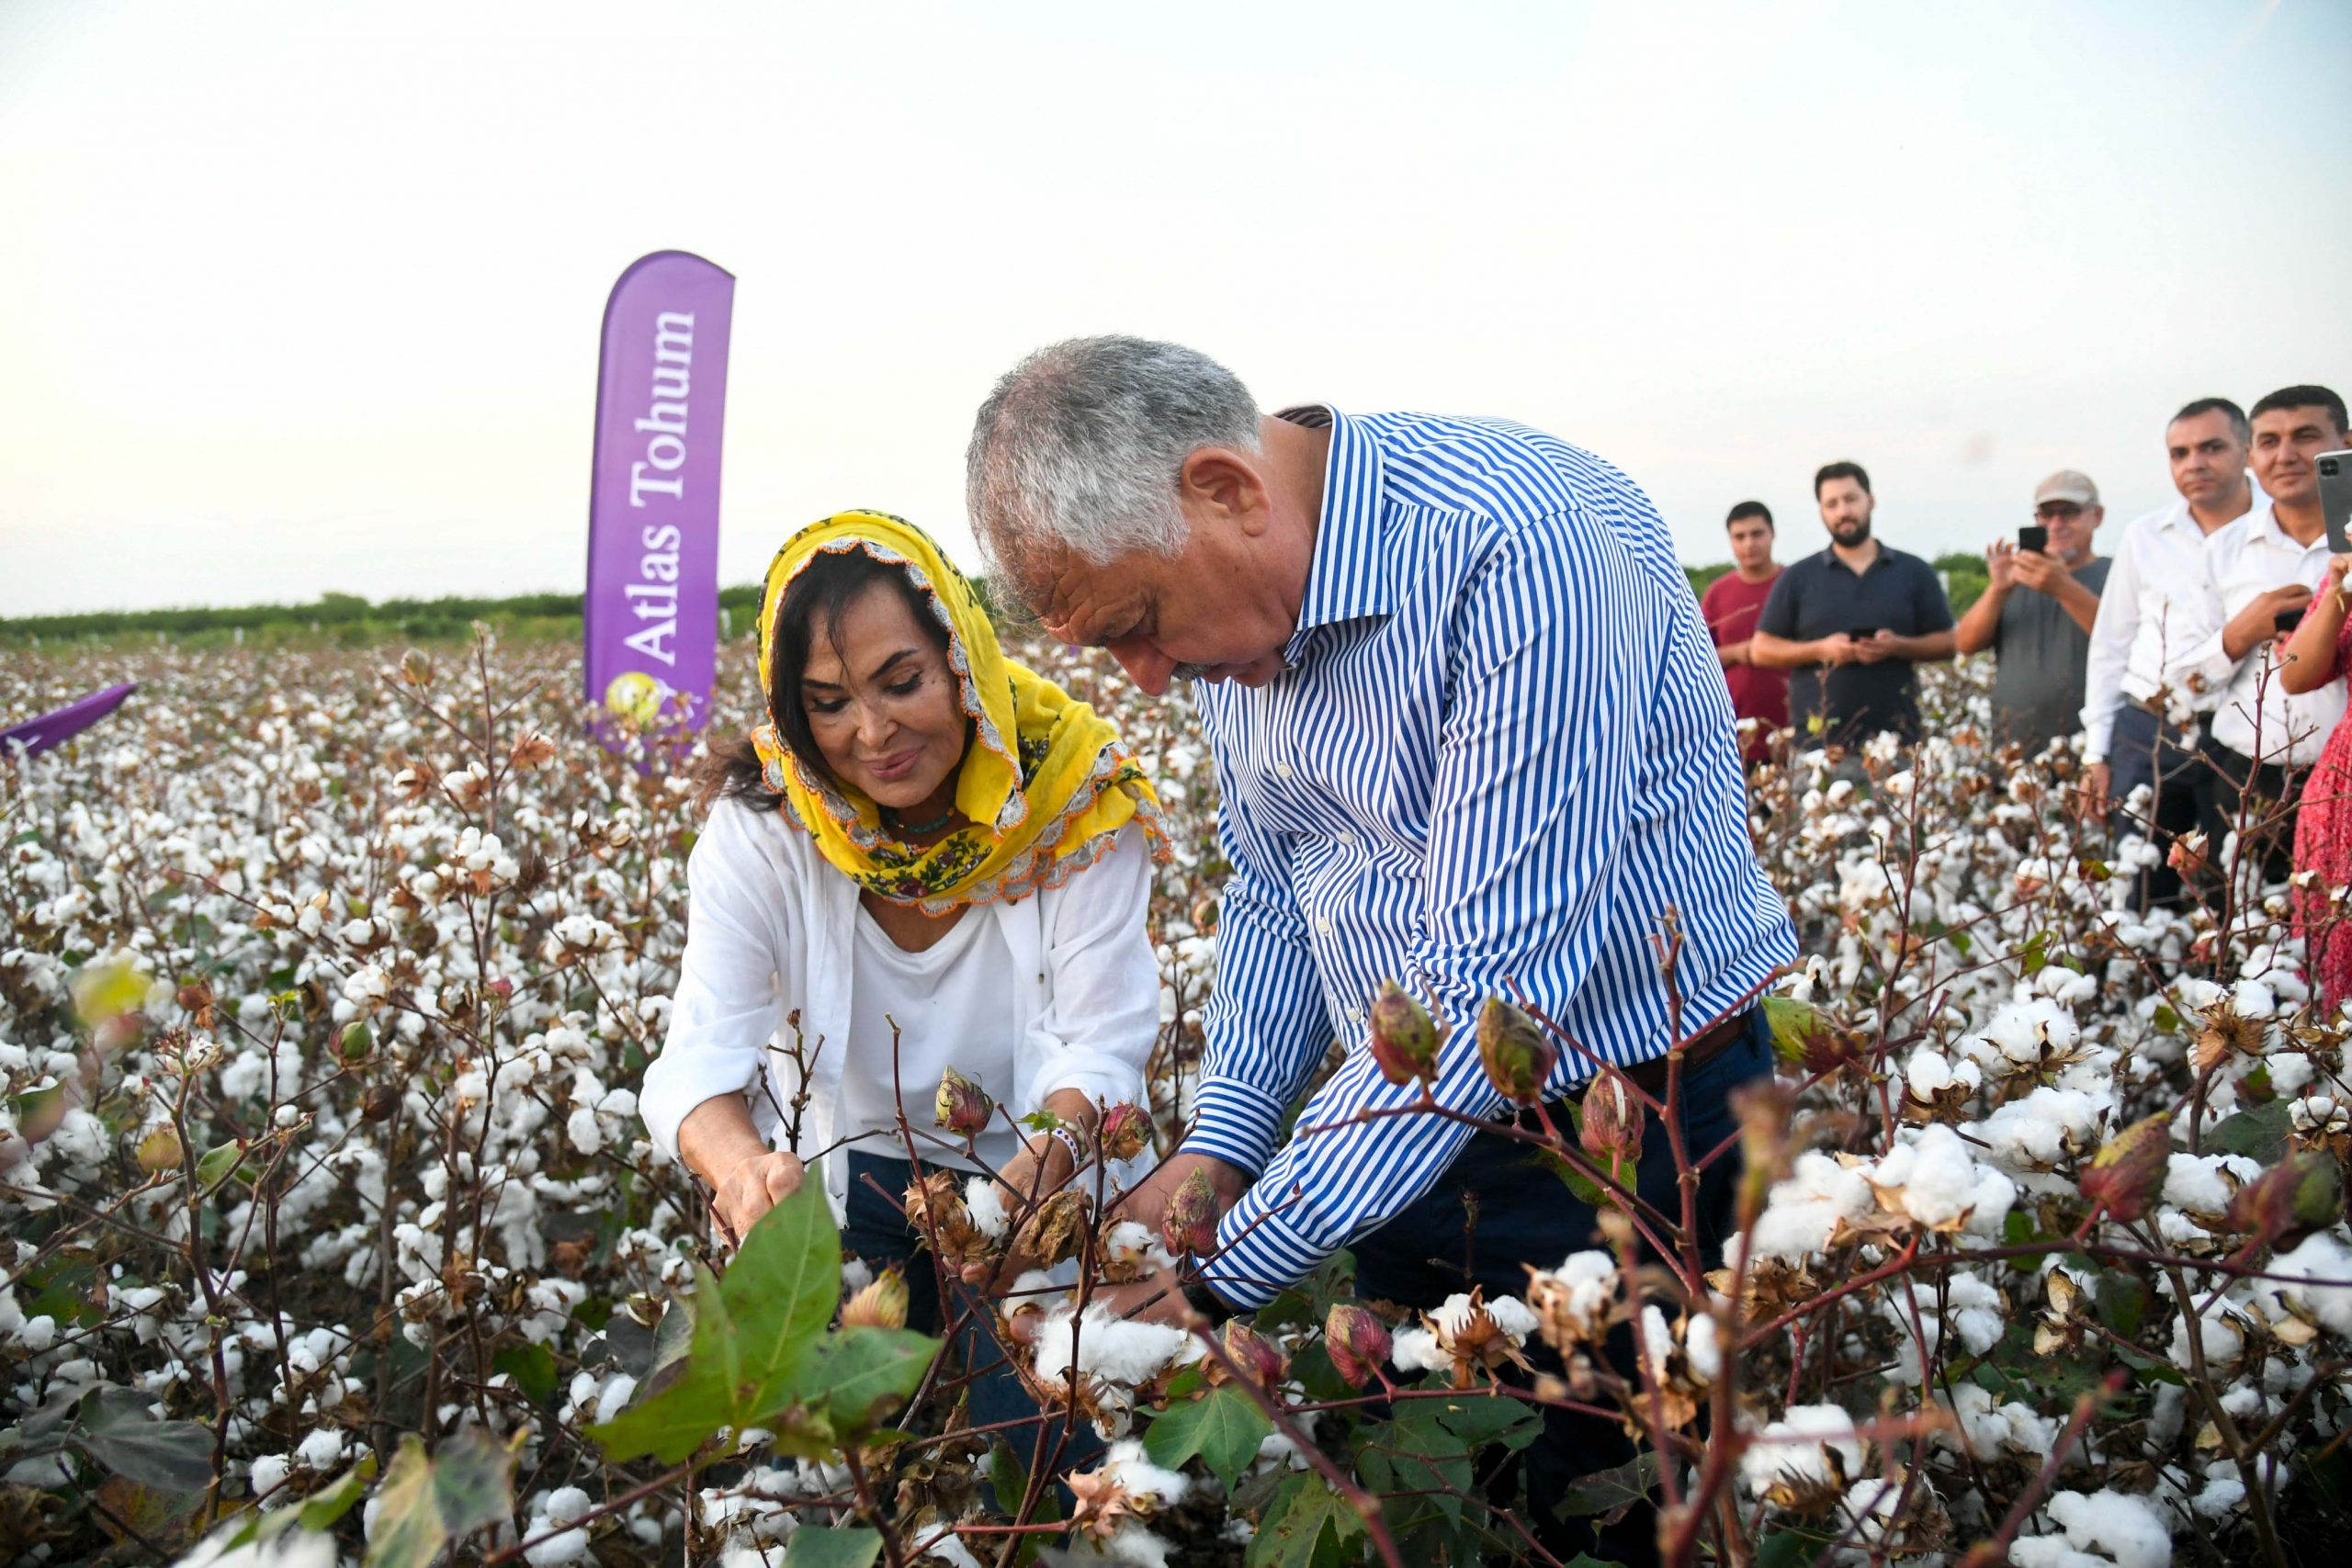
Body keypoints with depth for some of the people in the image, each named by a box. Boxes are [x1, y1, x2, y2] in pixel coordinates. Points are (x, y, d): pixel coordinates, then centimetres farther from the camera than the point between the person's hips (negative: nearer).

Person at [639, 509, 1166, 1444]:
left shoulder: (1074, 803, -17)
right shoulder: (760, 830, -13)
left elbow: (1102, 1048, -21)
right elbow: (700, 1059, -22)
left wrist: (1043, 1166, -44)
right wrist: (746, 1168, -47)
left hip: (1038, 1186, -1)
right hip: (844, 1182, 1)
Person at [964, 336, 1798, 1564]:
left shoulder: (1519, 547, -29)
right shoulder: (1230, 592, -1)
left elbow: (1495, 983, -32)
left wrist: (1225, 1275, -27)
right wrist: (1214, 1148, -3)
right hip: (1400, 1122, 7)